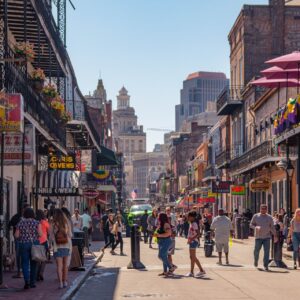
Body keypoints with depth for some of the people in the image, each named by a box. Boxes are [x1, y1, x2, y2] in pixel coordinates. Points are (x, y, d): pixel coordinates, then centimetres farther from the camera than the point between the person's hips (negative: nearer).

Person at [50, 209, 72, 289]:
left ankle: (60, 283, -9)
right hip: (66, 246, 2)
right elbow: (70, 235, 0)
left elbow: (51, 237, -8)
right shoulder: (66, 224, -4)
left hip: (57, 247, -2)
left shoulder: (53, 225, -9)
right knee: (65, 265, 16)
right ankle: (65, 281, 22)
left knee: (59, 266, -1)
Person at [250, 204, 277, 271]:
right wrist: (256, 227, -16)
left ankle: (266, 265, -5)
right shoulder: (256, 216, 2)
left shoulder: (269, 217, 6)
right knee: (257, 250, 5)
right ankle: (256, 260, 34)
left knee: (267, 251, -8)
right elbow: (251, 224, 5)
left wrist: (275, 236, 3)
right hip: (258, 237, 0)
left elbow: (272, 227, 9)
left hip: (267, 237, 0)